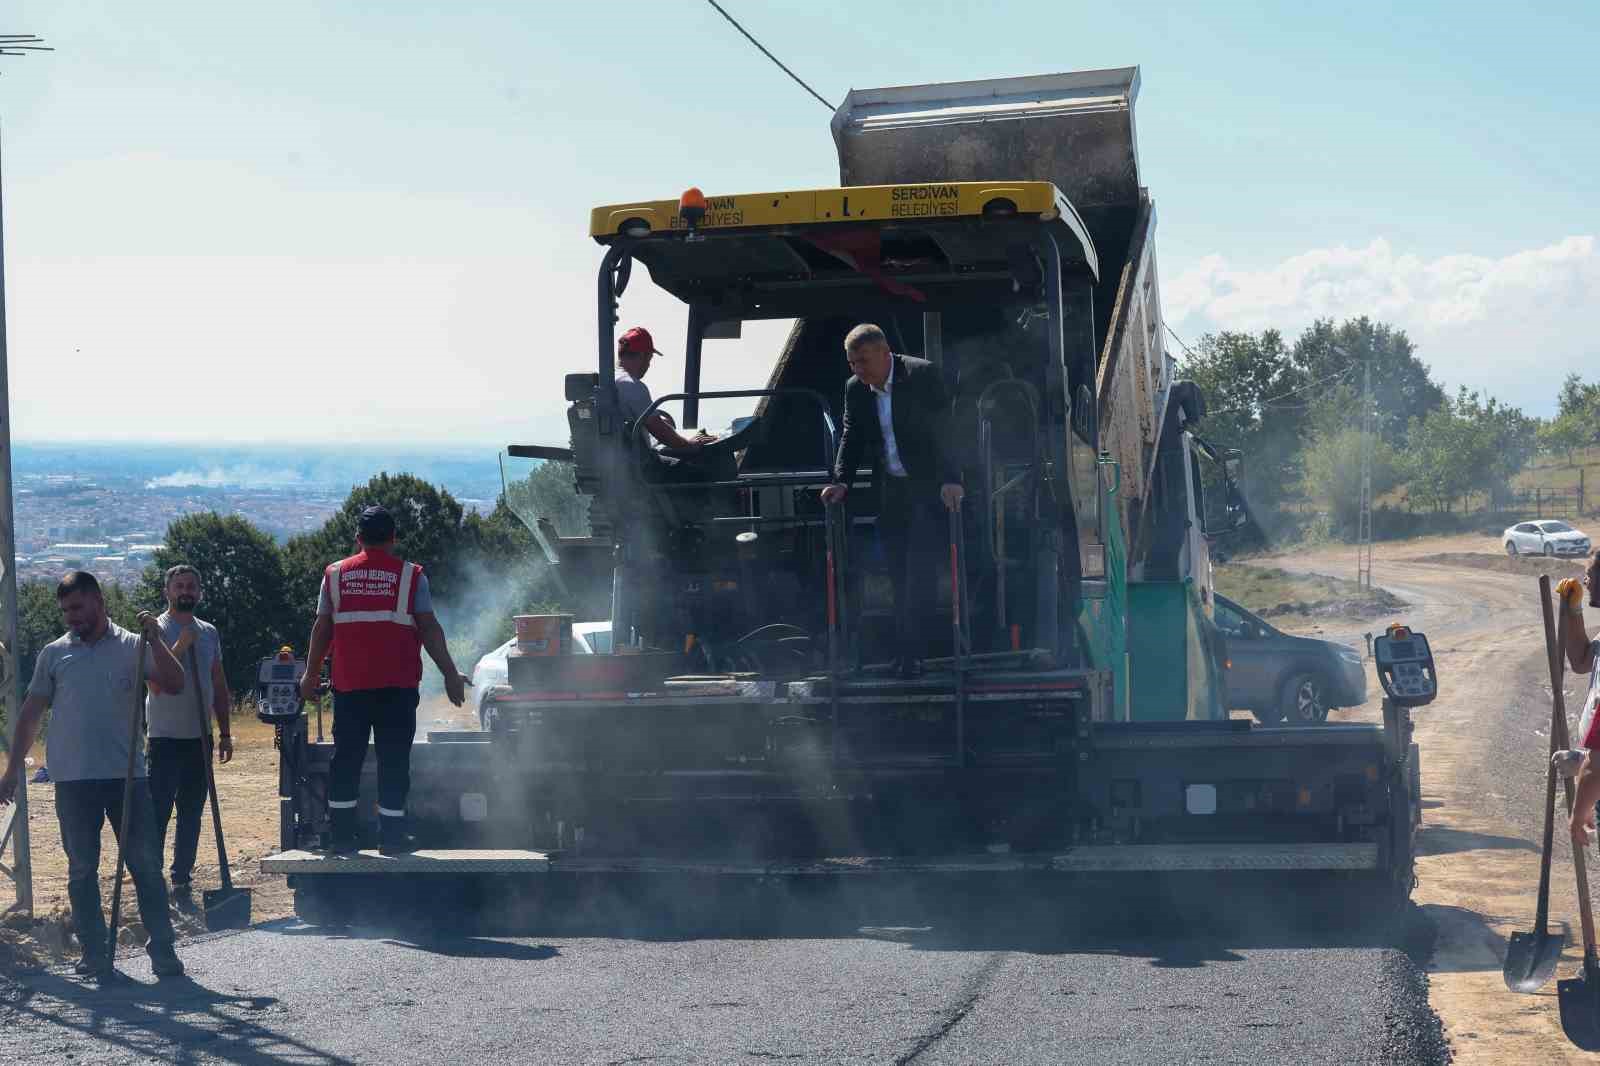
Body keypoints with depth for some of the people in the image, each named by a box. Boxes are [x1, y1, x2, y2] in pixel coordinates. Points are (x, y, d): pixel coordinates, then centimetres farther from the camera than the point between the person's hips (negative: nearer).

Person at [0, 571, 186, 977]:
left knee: (146, 864, -2)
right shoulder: (54, 654, 8)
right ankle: (95, 953, 13)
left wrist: (155, 640, -18)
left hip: (127, 774, -2)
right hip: (73, 778, 2)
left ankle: (163, 951, 2)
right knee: (81, 869, 5)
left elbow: (174, 684, -7)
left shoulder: (132, 646, 4)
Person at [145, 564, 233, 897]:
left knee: (192, 812, 9)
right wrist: (180, 647, -22)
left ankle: (182, 879, 16)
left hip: (199, 737, 6)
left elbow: (219, 687, 17)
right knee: (159, 810, -8)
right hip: (165, 736, -6)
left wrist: (225, 733, 14)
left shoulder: (209, 633, 12)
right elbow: (157, 684, -17)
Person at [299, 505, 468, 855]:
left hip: (349, 683, 2)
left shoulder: (336, 574, 7)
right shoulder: (411, 576, 1)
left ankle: (342, 836, 8)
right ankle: (391, 836, 2)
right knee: (394, 759, 3)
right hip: (397, 684, -2)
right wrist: (450, 675, 2)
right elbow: (429, 629, -2)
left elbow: (322, 629, 9)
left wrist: (311, 675, 18)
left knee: (346, 757, 8)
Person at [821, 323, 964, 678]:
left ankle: (910, 652, -12)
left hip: (927, 485, -5)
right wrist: (841, 481, -5)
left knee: (920, 568, -11)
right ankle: (903, 650, 11)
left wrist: (950, 479, -22)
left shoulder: (923, 375, -12)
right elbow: (852, 437, 9)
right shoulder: (855, 389, 4)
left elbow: (943, 431, -15)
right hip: (889, 489, 5)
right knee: (898, 571, 5)